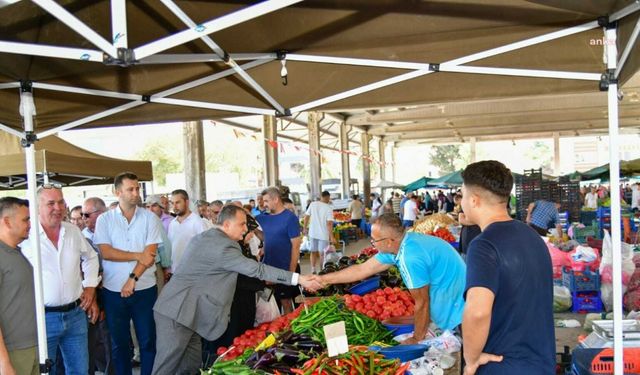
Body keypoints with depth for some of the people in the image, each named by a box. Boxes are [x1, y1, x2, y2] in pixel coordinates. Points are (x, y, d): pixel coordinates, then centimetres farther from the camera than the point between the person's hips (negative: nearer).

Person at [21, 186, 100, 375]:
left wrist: (90, 287, 12)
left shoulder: (73, 231, 6)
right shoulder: (26, 236, -11)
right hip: (42, 317, -4)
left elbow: (90, 258, 21)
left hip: (76, 313, 5)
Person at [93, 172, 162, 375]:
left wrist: (133, 278, -16)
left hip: (144, 289, 0)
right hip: (114, 290, 1)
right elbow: (105, 252, -9)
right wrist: (137, 255, -14)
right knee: (119, 342, 12)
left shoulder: (150, 218, 0)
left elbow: (150, 253, -8)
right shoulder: (104, 219, 1)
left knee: (148, 340, 7)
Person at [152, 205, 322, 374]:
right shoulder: (223, 246, -18)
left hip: (177, 308, 10)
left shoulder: (203, 237, 13)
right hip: (177, 312, -10)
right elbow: (257, 269, -21)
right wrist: (299, 279, -20)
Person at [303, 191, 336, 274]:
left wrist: (305, 228, 15)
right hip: (323, 234, -4)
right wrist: (332, 237, -17)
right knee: (322, 253, 8)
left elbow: (306, 217, 2)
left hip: (313, 233, 4)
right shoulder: (329, 208, -13)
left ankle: (313, 270, 19)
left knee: (313, 252, 16)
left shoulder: (312, 204, -2)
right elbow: (329, 223, -19)